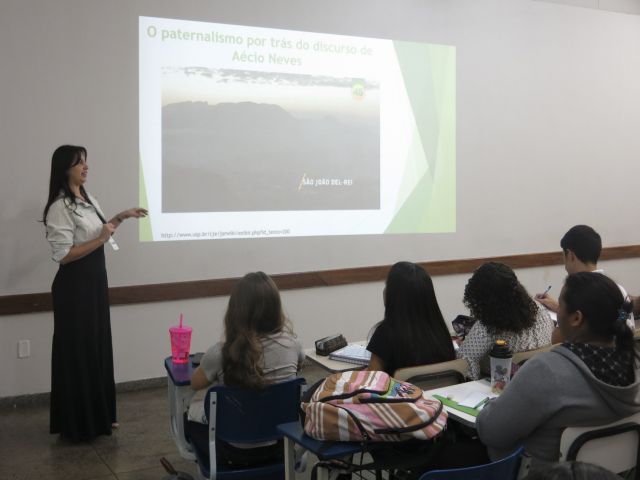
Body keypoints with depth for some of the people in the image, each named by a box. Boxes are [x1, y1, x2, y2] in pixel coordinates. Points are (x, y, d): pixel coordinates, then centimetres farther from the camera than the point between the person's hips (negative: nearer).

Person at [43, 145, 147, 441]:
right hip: (74, 287, -9)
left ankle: (98, 414, 29)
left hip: (96, 281, 9)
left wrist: (122, 217, 12)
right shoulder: (60, 207, -18)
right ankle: (78, 422, 16)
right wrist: (100, 240, -21)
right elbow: (64, 255, -21)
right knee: (77, 352, 2)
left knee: (98, 346, 15)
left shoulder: (88, 200, 8)